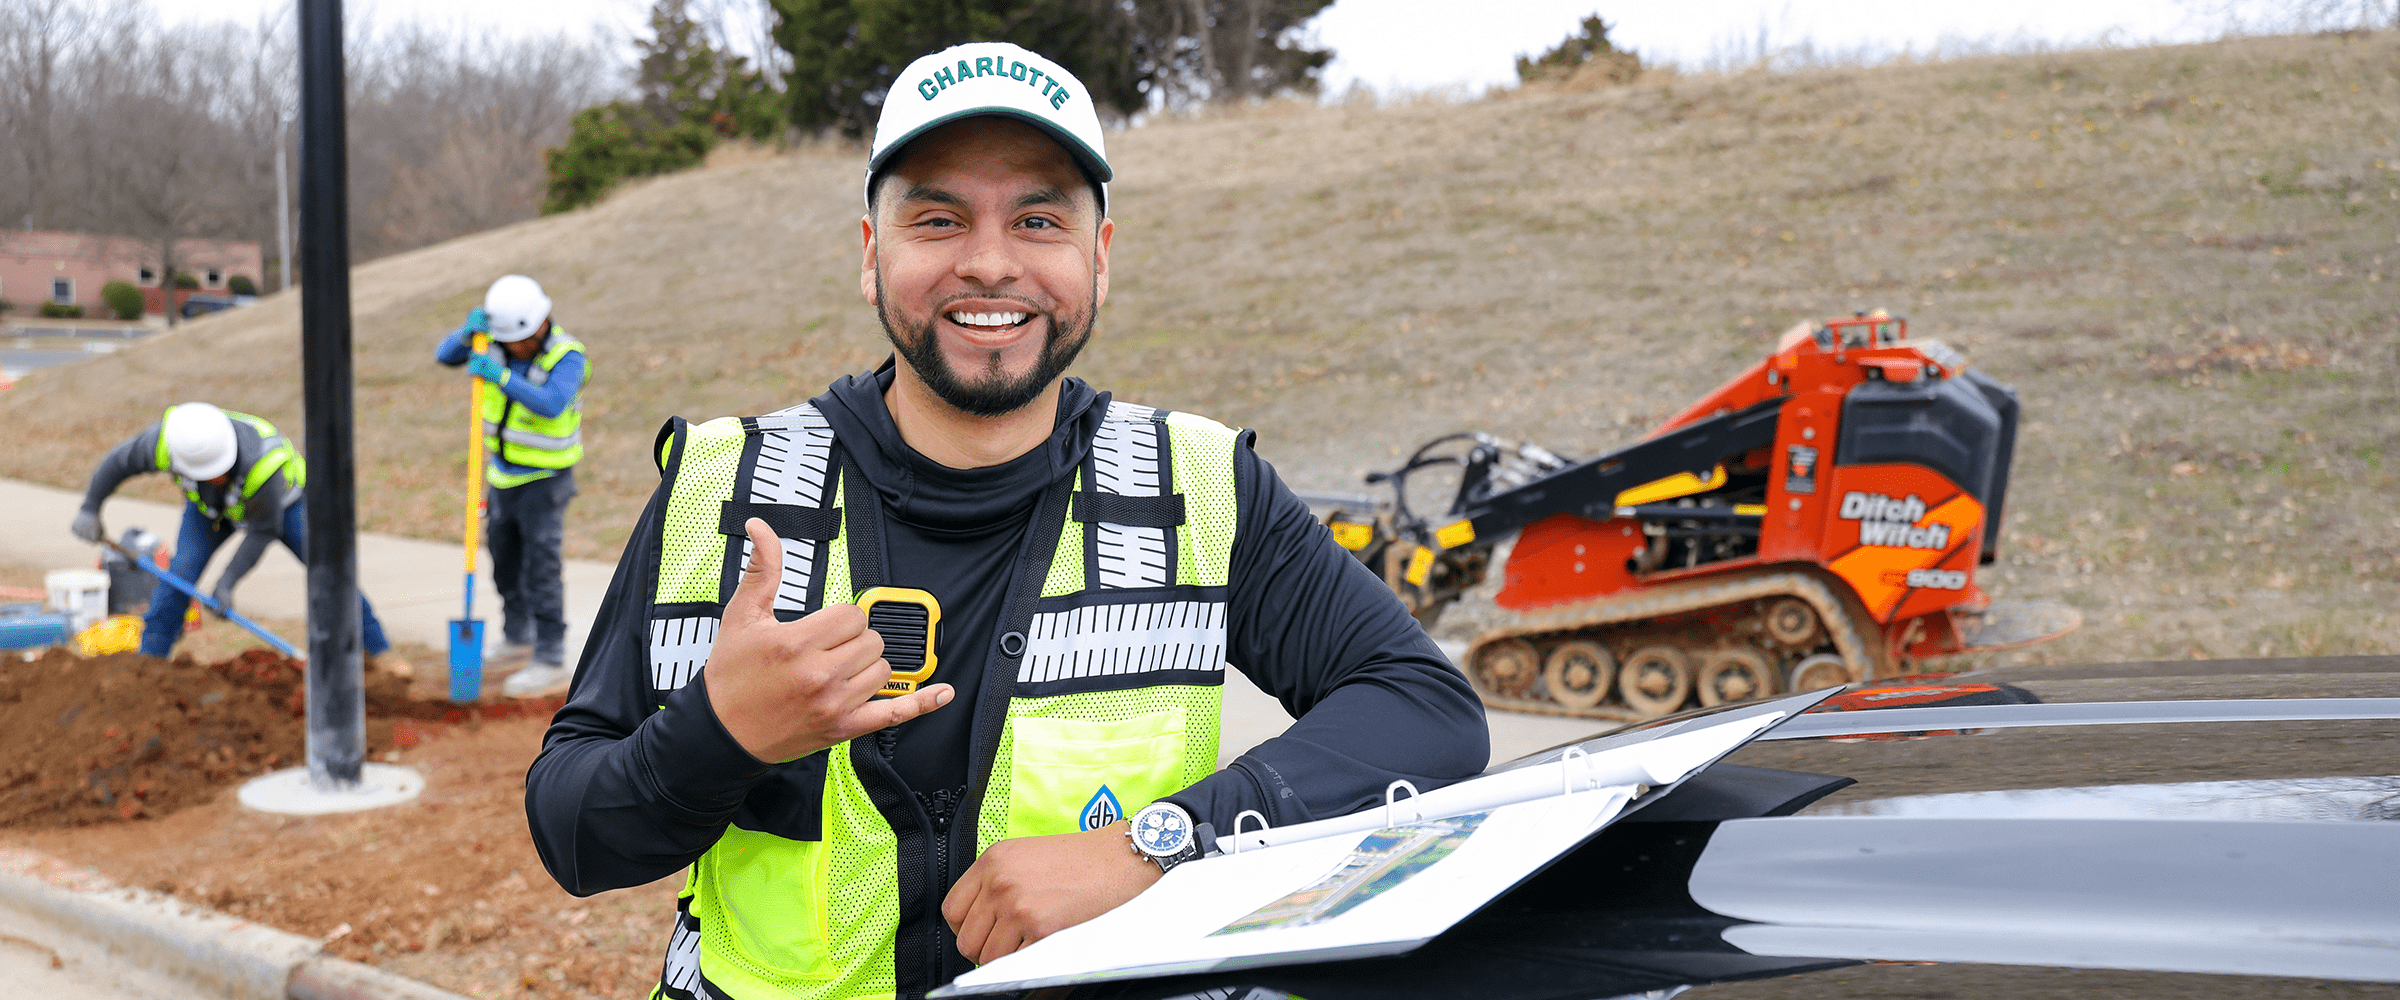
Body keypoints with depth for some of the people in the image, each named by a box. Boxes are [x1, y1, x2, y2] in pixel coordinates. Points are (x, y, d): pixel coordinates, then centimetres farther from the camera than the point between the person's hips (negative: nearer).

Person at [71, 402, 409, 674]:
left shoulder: (263, 464, -47)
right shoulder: (167, 440, -38)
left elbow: (264, 530, -31)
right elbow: (120, 461, -16)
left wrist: (227, 581, -30)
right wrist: (89, 509, -12)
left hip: (279, 501, -3)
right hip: (210, 505, 3)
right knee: (180, 576, -14)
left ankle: (376, 648, 3)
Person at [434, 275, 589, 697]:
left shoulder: (568, 357, -24)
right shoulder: (498, 338, -6)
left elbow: (551, 405, -40)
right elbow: (445, 355, -11)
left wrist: (500, 377, -50)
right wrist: (468, 332, -32)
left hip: (546, 478, -7)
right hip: (505, 473, 7)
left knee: (540, 570, -10)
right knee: (505, 564, 18)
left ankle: (550, 664, -6)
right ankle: (518, 640, 36)